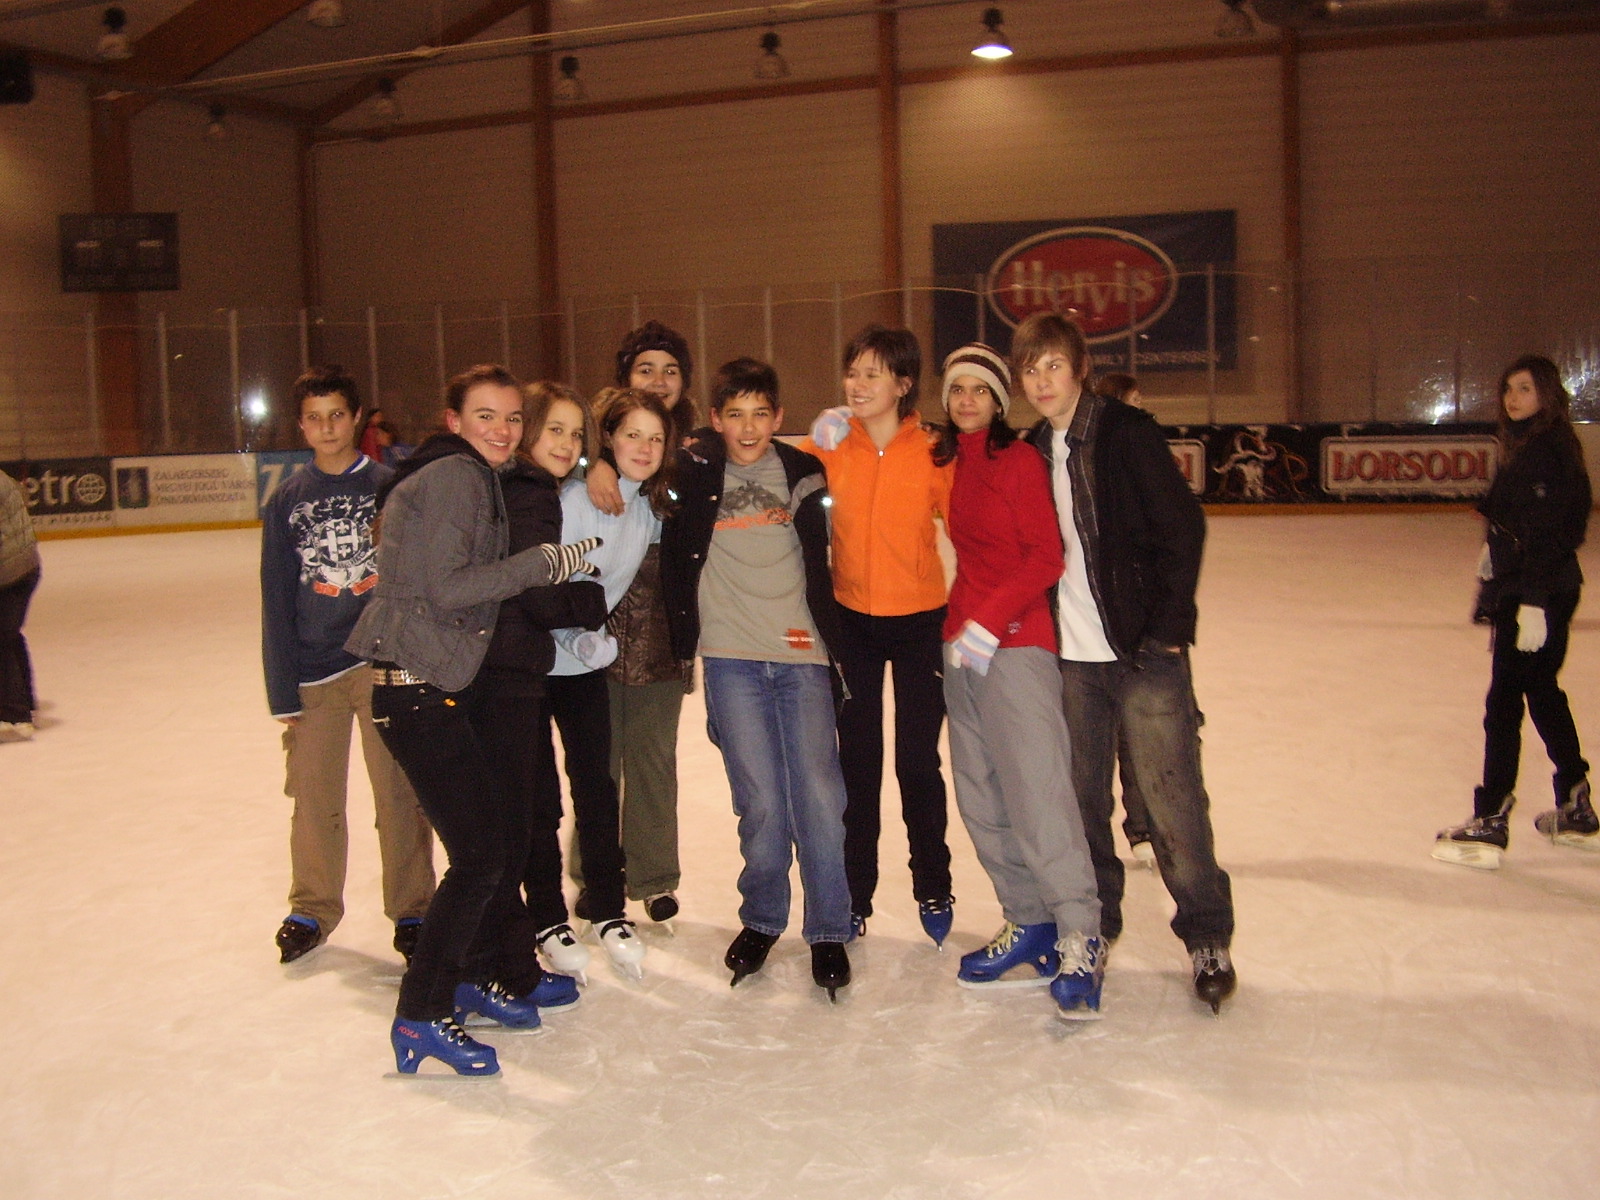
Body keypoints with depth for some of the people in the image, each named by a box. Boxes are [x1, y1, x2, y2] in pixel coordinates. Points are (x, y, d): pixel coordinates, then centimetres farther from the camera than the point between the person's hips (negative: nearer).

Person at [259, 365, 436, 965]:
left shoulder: (391, 487, 1)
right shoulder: (288, 500, 6)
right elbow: (277, 603, 6)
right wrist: (283, 692, 2)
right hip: (313, 673, 2)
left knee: (401, 795, 4)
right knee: (314, 800, 8)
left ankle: (411, 909, 19)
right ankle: (313, 909, 28)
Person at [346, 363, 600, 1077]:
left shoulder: (481, 479, 16)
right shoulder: (454, 476, -13)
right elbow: (445, 588, -20)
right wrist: (544, 562, -15)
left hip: (450, 683, 10)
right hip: (416, 690, -10)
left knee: (503, 832, 14)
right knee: (480, 851, -8)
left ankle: (471, 977, 31)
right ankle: (420, 1016, 3)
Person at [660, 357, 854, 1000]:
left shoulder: (802, 473, 8)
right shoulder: (693, 473, 3)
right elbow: (675, 561, 8)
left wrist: (830, 634, 13)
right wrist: (685, 639, 1)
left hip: (801, 655, 1)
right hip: (731, 658, -1)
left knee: (818, 797, -3)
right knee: (761, 803, -1)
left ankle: (828, 931, 9)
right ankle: (761, 920, 19)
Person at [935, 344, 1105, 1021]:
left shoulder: (1017, 461, -5)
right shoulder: (948, 463, 15)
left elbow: (1046, 558, -11)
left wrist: (990, 621, -18)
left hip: (1015, 643, -7)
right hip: (960, 643, 7)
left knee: (1036, 792, -11)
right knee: (980, 799, 7)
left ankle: (1080, 942, -4)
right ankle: (1030, 927, 17)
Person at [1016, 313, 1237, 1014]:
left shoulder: (1127, 432, -5)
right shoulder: (1030, 452, 10)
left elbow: (1183, 527, -8)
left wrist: (1169, 625, -12)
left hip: (1143, 650, -5)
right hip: (1072, 656, 5)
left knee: (1172, 797, -3)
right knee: (1079, 797, 11)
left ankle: (1207, 937, 12)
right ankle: (1094, 924, 28)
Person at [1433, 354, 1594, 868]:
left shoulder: (1549, 449, -15)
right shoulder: (1522, 446, 14)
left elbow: (1554, 532, -22)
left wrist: (1533, 602, -25)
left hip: (1539, 594, -10)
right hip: (1517, 590, 10)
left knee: (1504, 701, -8)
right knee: (1543, 694, 19)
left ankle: (1490, 824, -5)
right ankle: (1576, 812, 31)